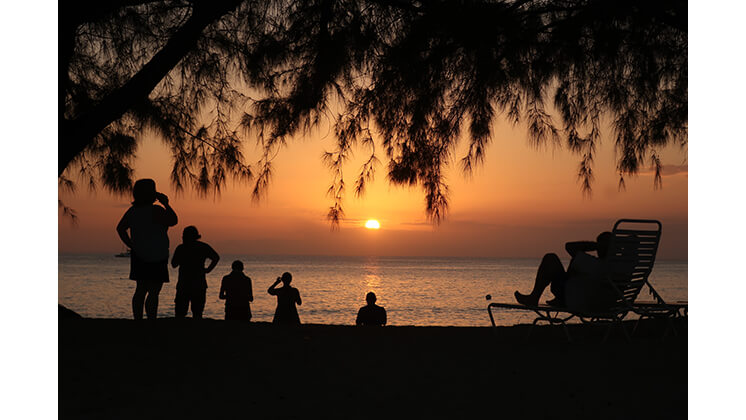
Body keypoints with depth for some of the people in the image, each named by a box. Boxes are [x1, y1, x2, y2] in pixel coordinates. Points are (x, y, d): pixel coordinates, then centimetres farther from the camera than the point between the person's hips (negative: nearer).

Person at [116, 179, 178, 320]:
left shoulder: (132, 211, 6)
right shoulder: (156, 211, -16)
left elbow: (120, 228, 11)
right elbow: (174, 221, -8)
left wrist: (131, 245, 12)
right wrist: (166, 204, -2)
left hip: (139, 255, 7)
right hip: (155, 257, -7)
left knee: (141, 290, 12)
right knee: (154, 292, -5)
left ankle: (138, 318, 13)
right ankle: (151, 319, -7)